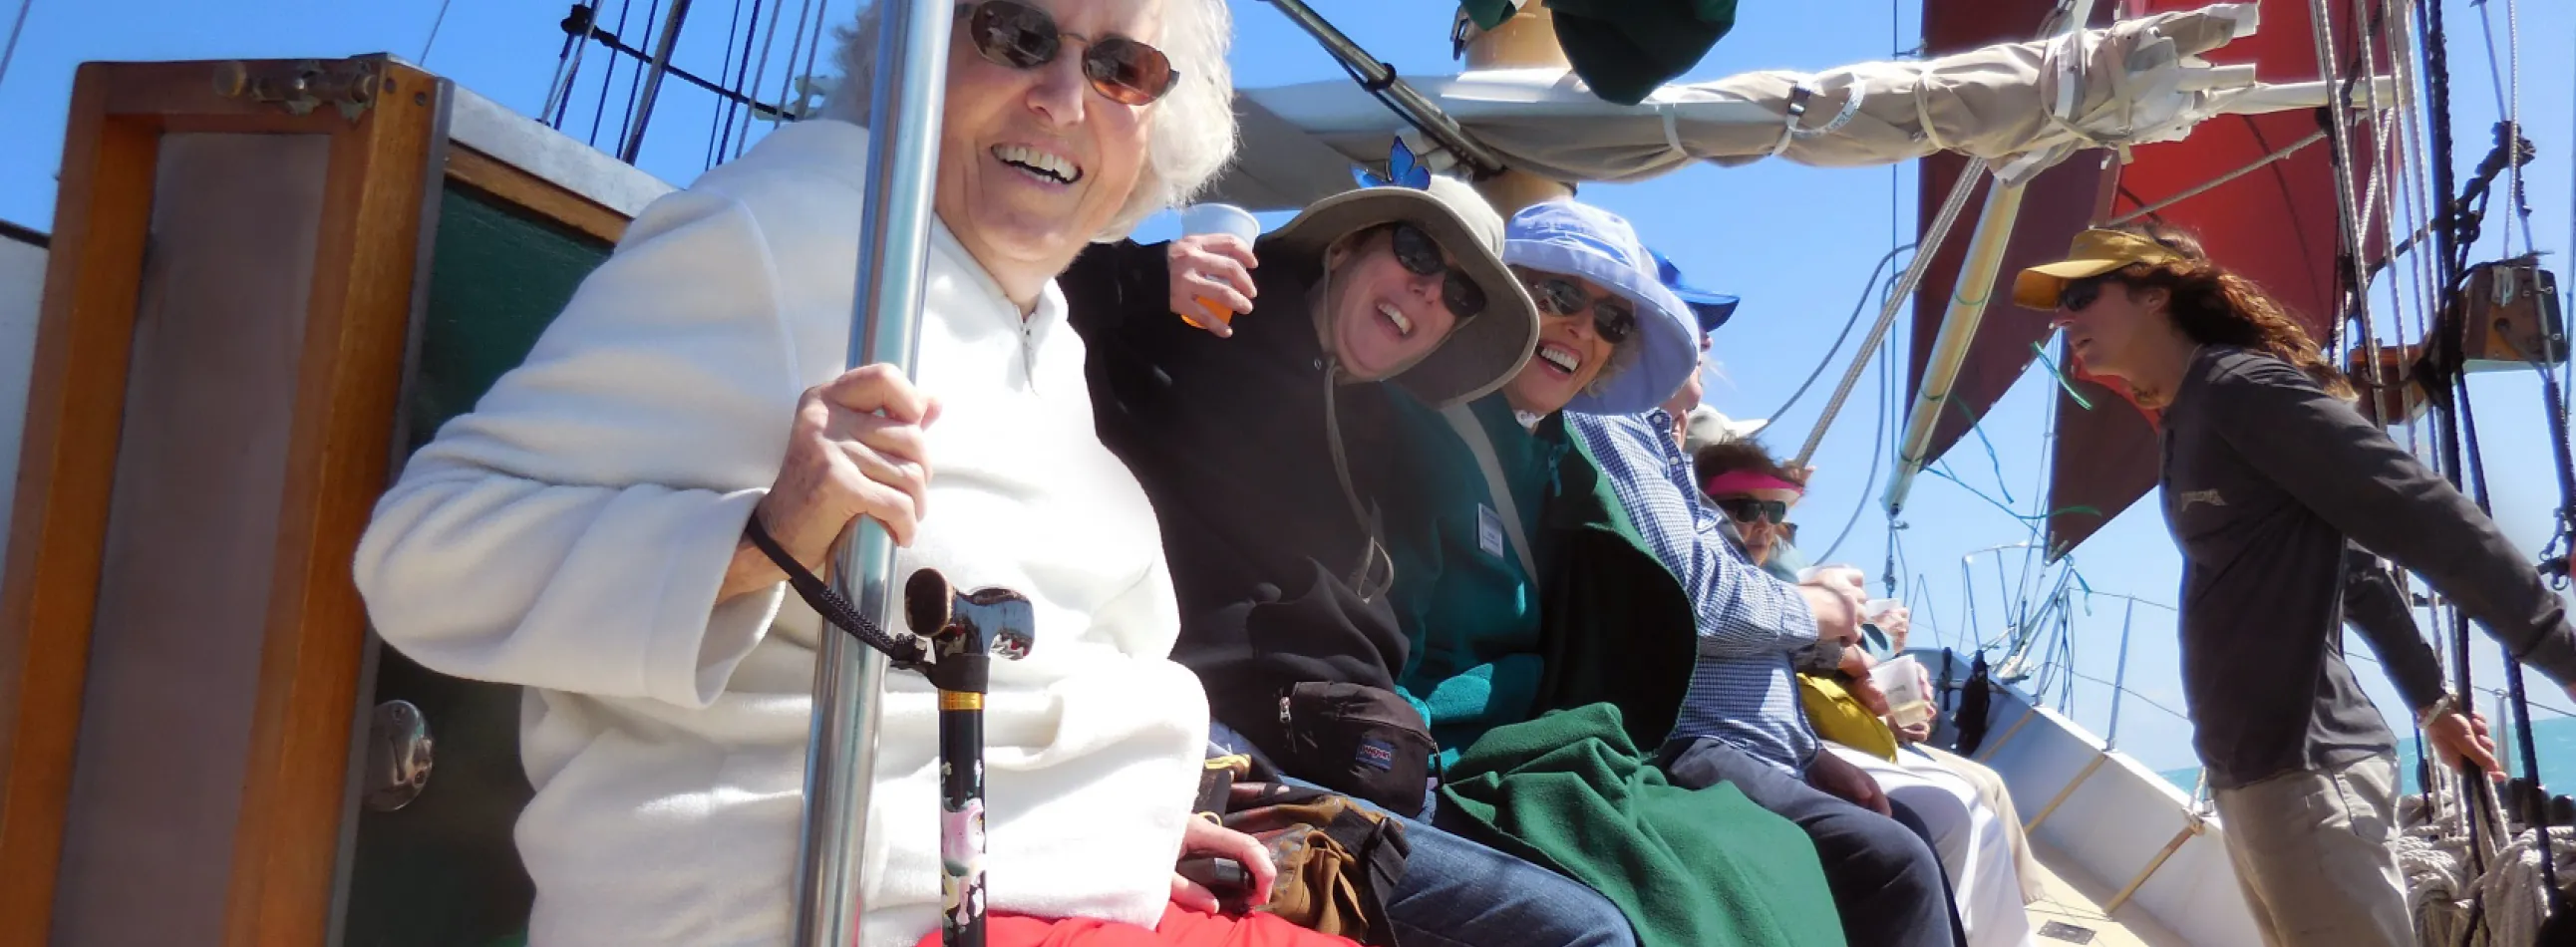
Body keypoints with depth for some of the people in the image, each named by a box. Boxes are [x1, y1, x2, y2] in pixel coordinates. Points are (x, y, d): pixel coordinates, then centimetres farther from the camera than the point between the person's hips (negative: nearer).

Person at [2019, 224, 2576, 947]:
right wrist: (2431, 700, 24)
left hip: (2305, 770, -9)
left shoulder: (2244, 387, -11)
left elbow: (2424, 516, -16)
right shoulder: (2191, 420, 16)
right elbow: (2347, 558, 21)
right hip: (2249, 772, 9)